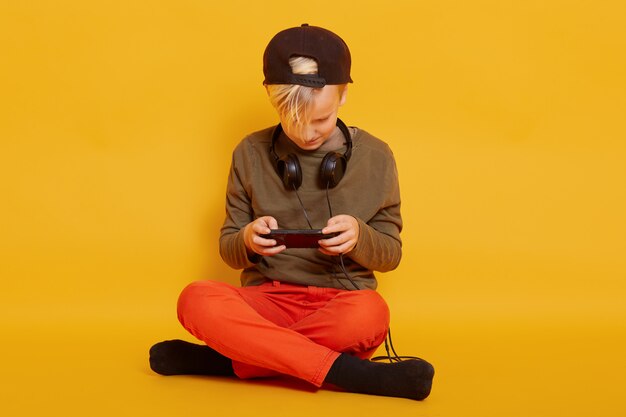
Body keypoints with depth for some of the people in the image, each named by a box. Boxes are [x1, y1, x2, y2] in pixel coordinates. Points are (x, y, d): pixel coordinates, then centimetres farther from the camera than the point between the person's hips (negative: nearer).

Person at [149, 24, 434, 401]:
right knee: (196, 300, -32)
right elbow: (229, 251, 10)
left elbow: (391, 254, 8)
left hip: (340, 301, 0)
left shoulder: (375, 157, 3)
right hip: (268, 298, 1)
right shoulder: (251, 154, 4)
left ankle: (226, 360, -22)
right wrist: (248, 241, -15)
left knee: (370, 314, -38)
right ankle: (352, 373, -32)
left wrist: (360, 237, -16)